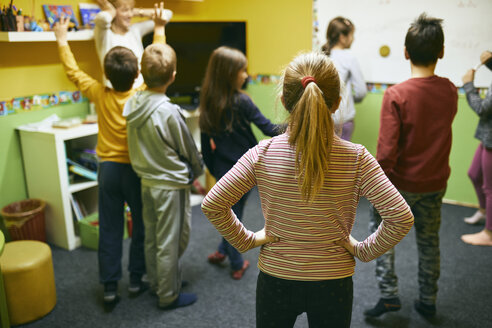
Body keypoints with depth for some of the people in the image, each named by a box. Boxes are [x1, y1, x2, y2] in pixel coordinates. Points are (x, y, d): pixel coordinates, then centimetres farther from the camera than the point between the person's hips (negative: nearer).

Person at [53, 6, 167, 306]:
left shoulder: (100, 95, -6)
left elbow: (74, 72, 7)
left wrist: (62, 41, 21)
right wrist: (160, 29, 8)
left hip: (109, 169, 2)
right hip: (136, 169, -2)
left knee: (110, 230, 9)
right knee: (141, 225, 14)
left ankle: (110, 288, 16)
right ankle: (136, 280, 24)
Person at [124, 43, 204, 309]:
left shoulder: (132, 104, -4)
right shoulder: (168, 112, -25)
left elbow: (135, 147, 7)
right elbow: (188, 150, -10)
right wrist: (197, 171, 9)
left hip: (146, 182, 7)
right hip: (171, 185, -7)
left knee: (152, 237, 21)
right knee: (170, 242, 7)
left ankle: (155, 283, 40)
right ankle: (169, 296, 22)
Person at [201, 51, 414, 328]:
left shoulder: (263, 154, -16)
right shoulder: (356, 159, -18)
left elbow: (212, 204, -15)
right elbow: (401, 217, -20)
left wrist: (247, 240, -3)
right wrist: (364, 250, -6)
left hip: (275, 278, 1)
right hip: (333, 283, 0)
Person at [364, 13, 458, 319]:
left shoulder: (396, 95, -23)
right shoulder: (450, 91, -7)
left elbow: (386, 152, -24)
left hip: (401, 182, -4)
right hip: (436, 183, 5)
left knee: (381, 228, 18)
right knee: (429, 240, 20)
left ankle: (389, 294, 15)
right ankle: (428, 300, 34)